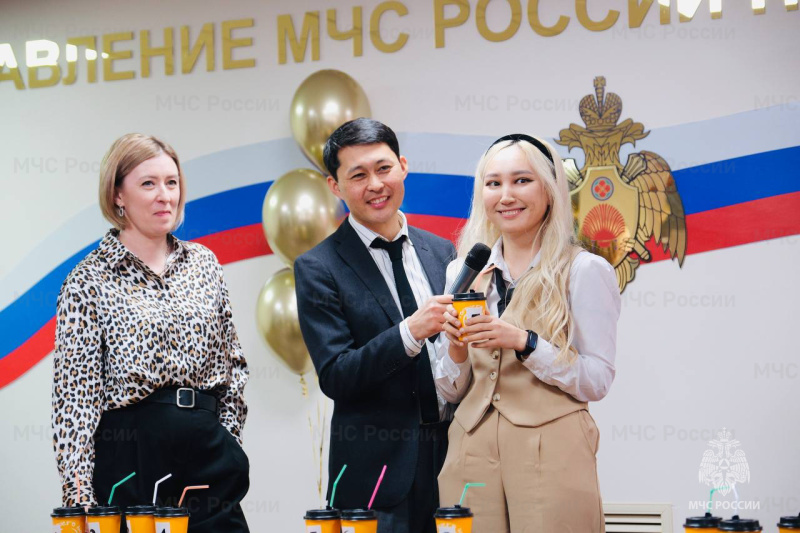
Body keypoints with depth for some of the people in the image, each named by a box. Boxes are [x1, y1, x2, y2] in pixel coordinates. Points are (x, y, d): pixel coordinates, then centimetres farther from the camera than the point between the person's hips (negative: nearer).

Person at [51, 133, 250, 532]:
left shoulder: (203, 263, 9)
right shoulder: (88, 281, -4)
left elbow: (232, 361, 16)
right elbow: (75, 395, -7)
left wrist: (227, 435, 8)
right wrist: (78, 496, -12)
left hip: (208, 452, 4)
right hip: (131, 457, -4)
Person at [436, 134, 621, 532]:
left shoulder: (585, 271, -3)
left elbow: (597, 381, -8)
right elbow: (452, 392, 13)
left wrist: (524, 342, -19)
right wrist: (455, 349, -7)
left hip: (551, 459, -4)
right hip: (471, 452, 4)